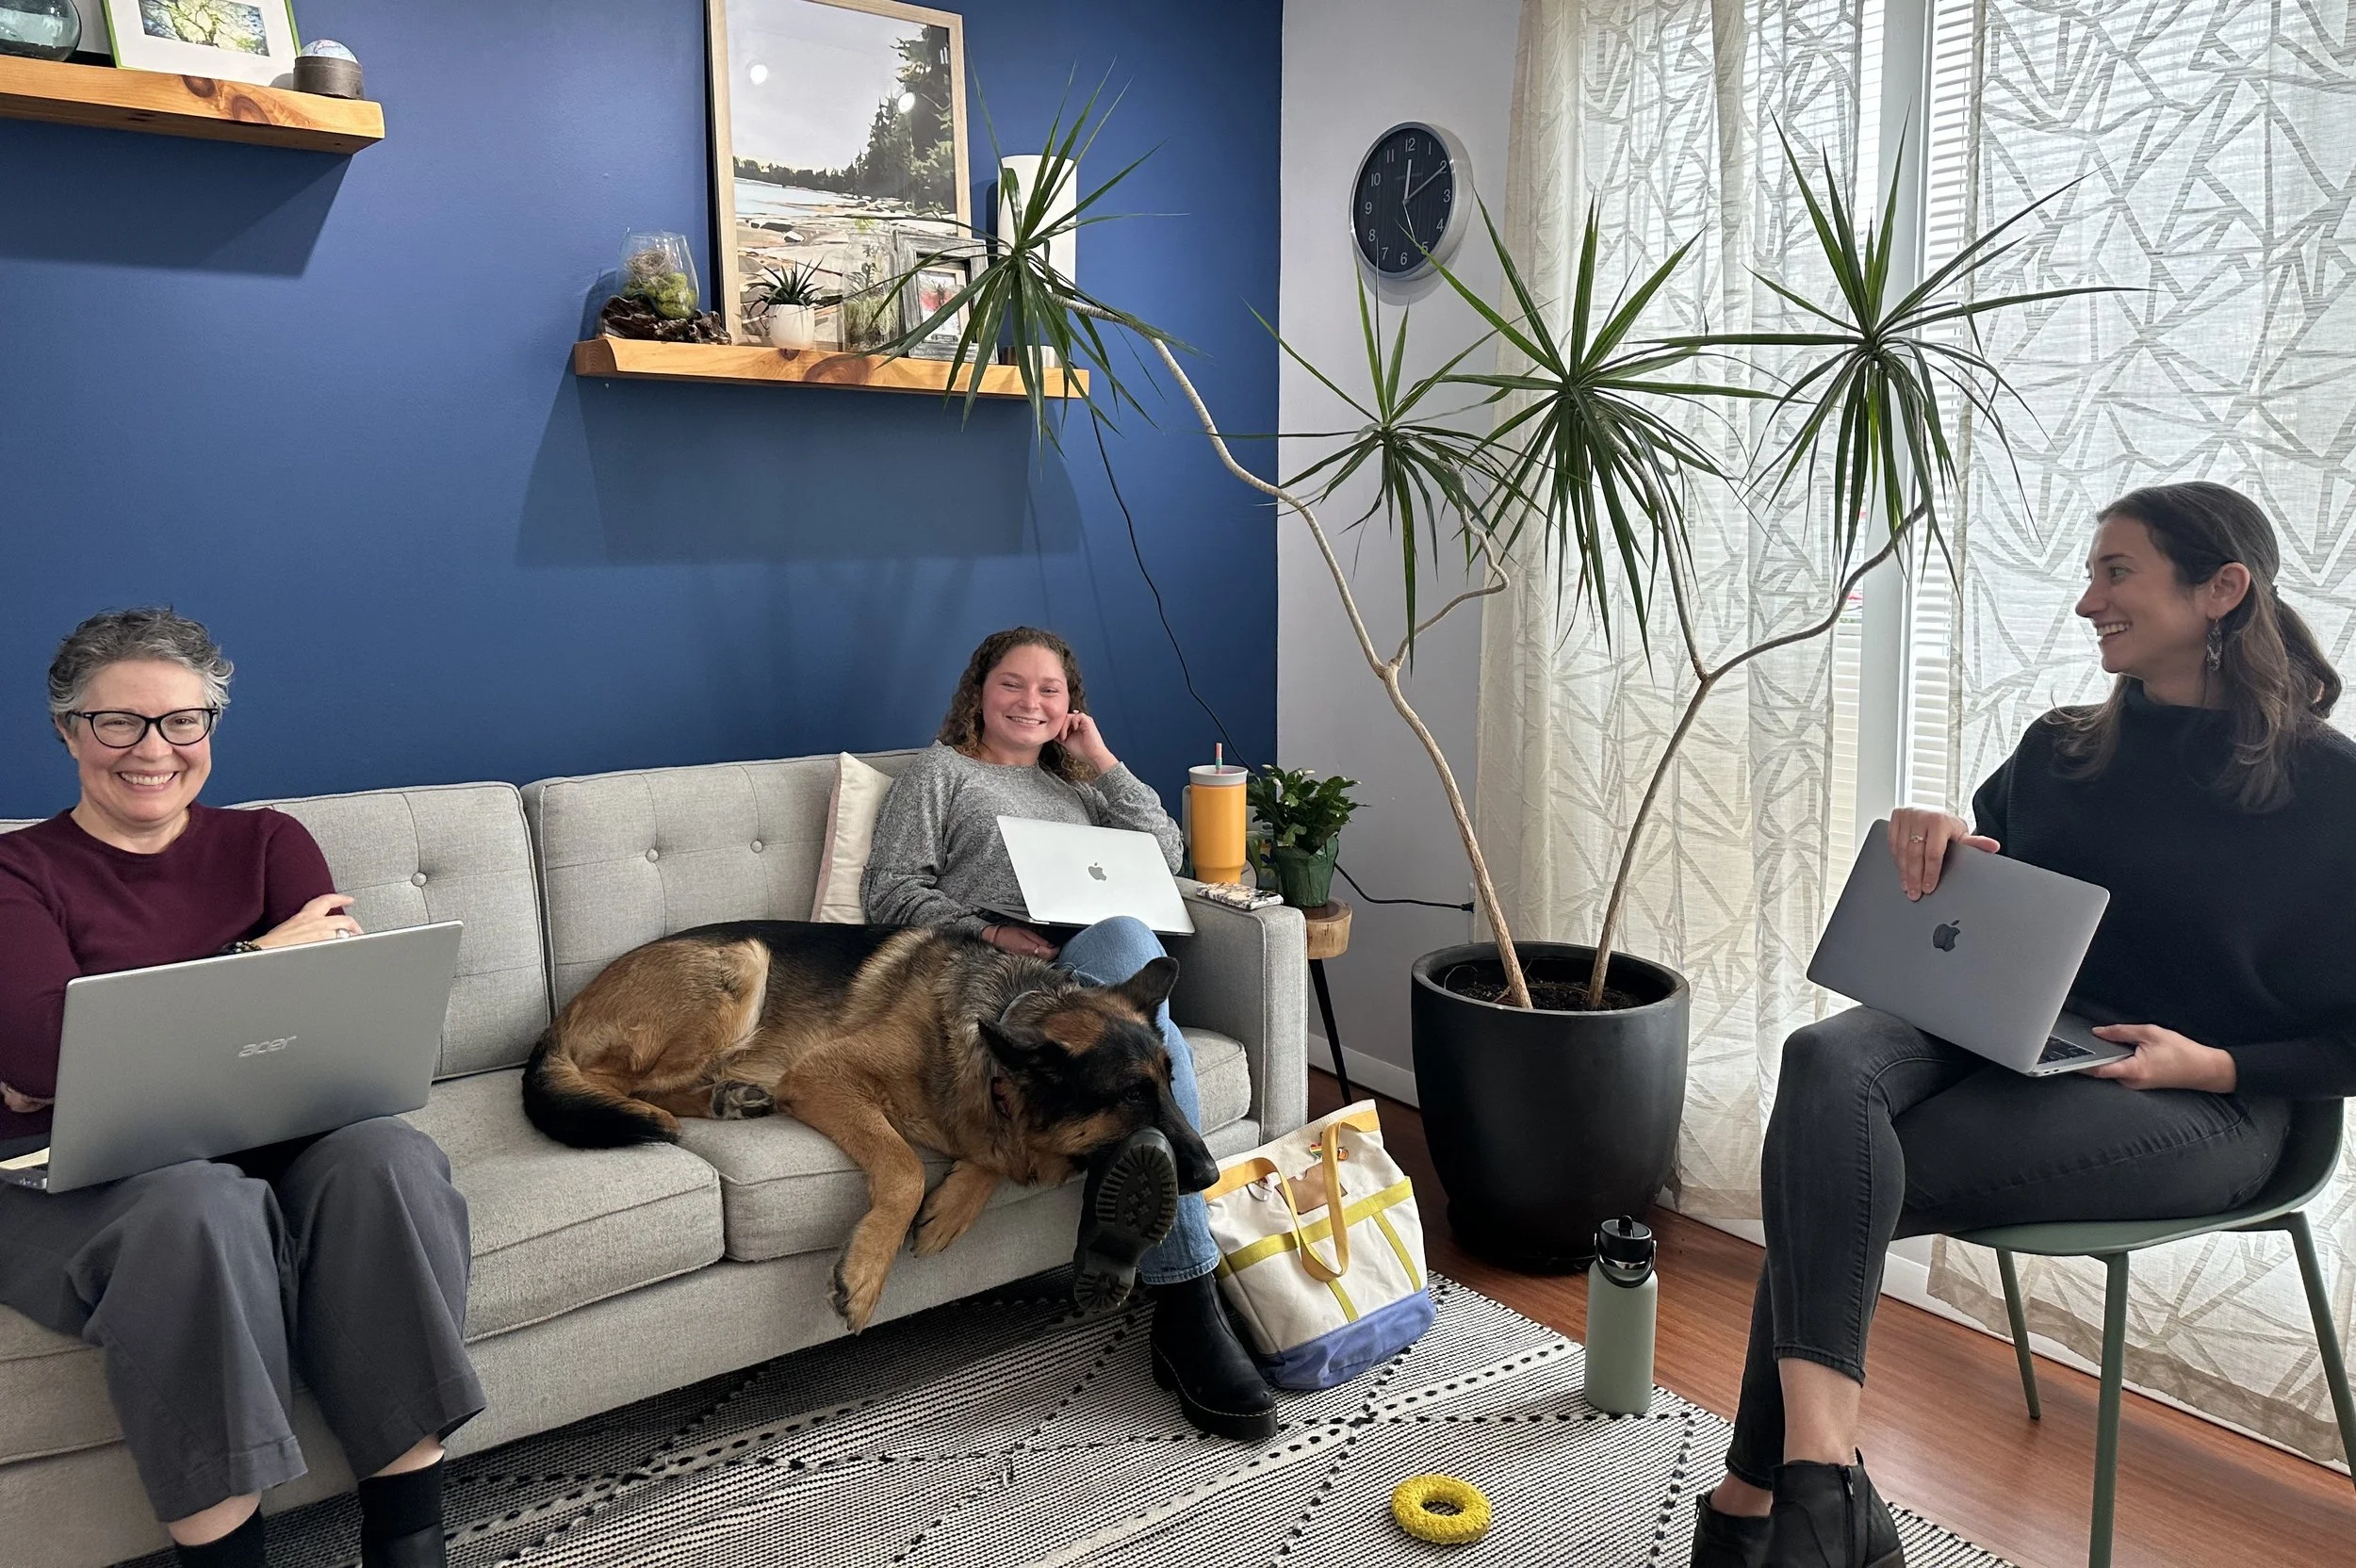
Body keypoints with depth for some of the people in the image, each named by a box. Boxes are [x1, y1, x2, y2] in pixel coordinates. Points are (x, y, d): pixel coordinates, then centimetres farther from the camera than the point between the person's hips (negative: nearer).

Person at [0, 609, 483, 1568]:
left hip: (269, 1140, 3)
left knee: (387, 1158, -29)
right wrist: (259, 960, -12)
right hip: (78, 1180, -2)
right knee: (197, 1203, -36)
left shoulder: (267, 844, 12)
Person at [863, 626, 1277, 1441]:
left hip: (1102, 976, 4)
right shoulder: (941, 772, 21)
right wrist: (988, 932, -10)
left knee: (1122, 938, -37)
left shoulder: (1079, 785, 35)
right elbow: (890, 890, 6)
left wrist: (1102, 762, 18)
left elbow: (1165, 854, 20)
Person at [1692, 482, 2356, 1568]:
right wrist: (1934, 843, -2)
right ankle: (1821, 1477, -41)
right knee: (1824, 1061, -33)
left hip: (2198, 1109, -4)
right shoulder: (2059, 750, 13)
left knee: (1832, 1189, -30)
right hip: (2003, 1038, 5)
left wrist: (2214, 1065, -17)